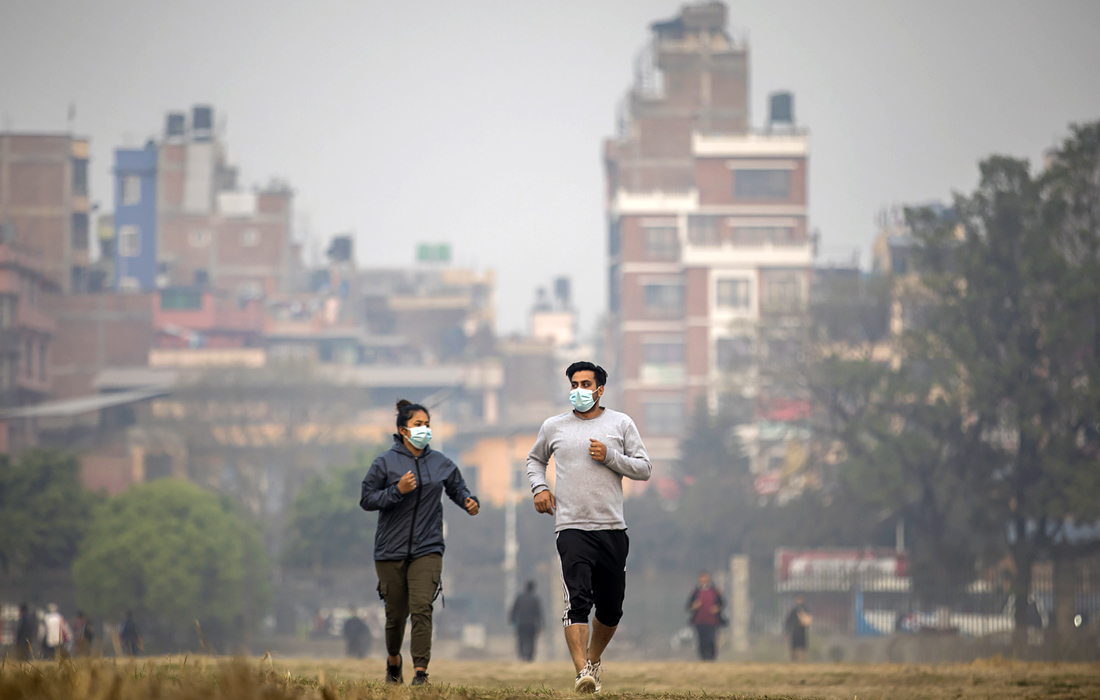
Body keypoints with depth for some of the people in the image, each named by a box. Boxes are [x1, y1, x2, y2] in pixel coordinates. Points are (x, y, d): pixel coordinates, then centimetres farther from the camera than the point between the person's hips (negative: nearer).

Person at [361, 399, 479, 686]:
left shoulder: (440, 462, 8)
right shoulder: (386, 462, -2)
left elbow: (457, 488, 21)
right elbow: (367, 499, -3)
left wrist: (469, 502, -1)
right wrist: (398, 490, -16)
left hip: (427, 549, 1)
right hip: (391, 551, -1)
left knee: (421, 608, -16)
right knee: (396, 613, 9)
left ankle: (421, 671, -18)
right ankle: (393, 660, 37)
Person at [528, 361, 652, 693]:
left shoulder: (621, 424, 8)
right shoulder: (553, 427, 11)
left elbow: (644, 468, 7)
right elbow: (535, 459, 28)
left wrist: (610, 457, -8)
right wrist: (539, 487, 9)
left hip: (613, 529, 2)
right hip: (572, 527, -2)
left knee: (611, 609, 9)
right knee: (578, 601, -19)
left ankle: (594, 660, 34)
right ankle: (582, 672, -27)